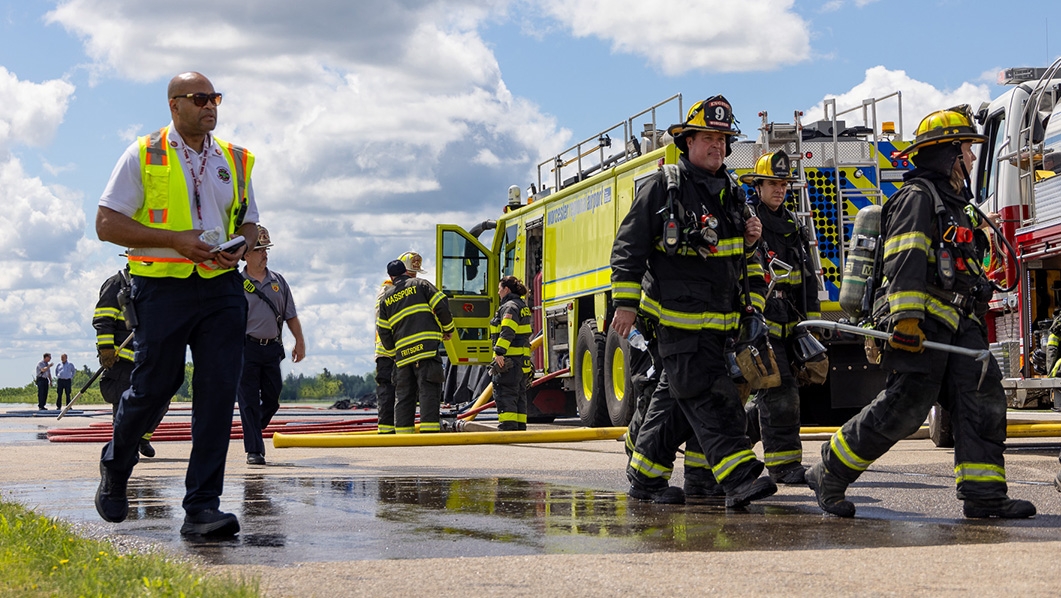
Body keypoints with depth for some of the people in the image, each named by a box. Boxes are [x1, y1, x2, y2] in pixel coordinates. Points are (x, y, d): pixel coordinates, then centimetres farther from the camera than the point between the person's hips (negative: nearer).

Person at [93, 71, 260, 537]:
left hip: (222, 289, 3)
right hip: (163, 287, -3)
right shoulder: (143, 156, 1)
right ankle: (115, 465, 34)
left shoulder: (235, 160, 14)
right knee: (153, 388, 4)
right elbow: (107, 224, -4)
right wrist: (175, 240, -14)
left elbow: (248, 223, 22)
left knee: (219, 392, -7)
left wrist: (240, 246, -3)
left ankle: (201, 507, -4)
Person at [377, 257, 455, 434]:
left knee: (403, 395, 8)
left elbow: (383, 331, 16)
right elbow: (442, 306, -2)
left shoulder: (386, 298, 19)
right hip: (427, 346, -4)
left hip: (403, 353, 4)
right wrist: (448, 329, 12)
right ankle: (429, 432, -17)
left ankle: (403, 435, 6)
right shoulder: (420, 284, 8)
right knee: (428, 392, -8)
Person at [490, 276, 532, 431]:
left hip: (509, 359, -10)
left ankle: (508, 426, -15)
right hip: (522, 360, 10)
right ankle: (520, 427, 13)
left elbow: (507, 332, -24)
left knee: (504, 393, -10)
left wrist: (499, 352, -29)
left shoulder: (510, 306, -11)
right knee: (519, 394, 12)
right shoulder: (522, 306, 21)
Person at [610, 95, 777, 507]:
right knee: (707, 396, -14)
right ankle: (738, 478, -21)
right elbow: (629, 245, -5)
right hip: (677, 315, -7)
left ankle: (645, 476, 20)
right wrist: (626, 303, -10)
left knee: (677, 399, 12)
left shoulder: (731, 193, 16)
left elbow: (743, 256, 27)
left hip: (719, 319, 7)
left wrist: (750, 239, 3)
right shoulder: (662, 187, -4)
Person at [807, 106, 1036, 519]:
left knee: (983, 399, -4)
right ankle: (829, 475, 0)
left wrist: (975, 329, 26)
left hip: (958, 326, 9)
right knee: (904, 407, -11)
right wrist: (907, 318, -29)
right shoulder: (918, 197, -5)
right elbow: (905, 261, -18)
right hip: (923, 323, -9)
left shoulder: (957, 205, 26)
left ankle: (983, 494, -5)